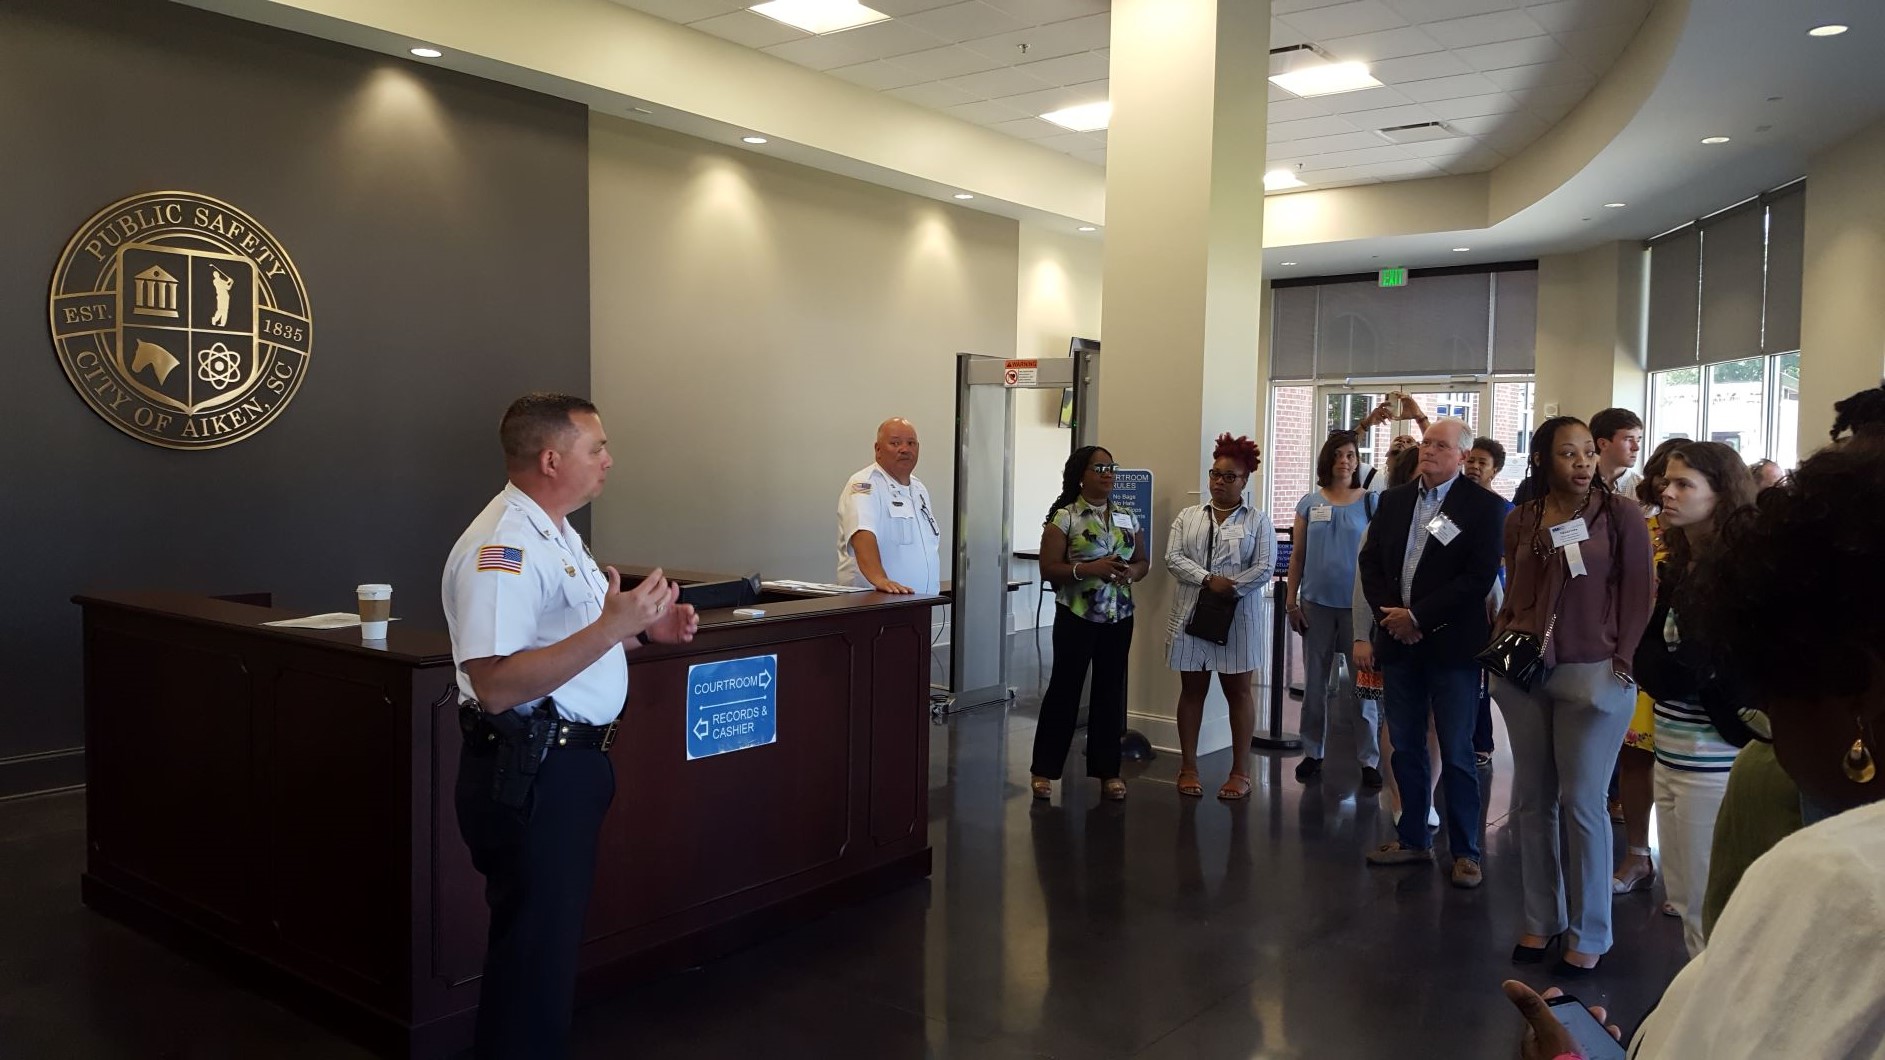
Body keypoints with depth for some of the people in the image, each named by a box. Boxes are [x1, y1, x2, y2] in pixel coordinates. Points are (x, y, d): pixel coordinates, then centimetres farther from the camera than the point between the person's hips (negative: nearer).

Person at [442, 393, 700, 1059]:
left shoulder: (556, 533, 13)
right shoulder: (501, 548, -21)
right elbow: (496, 685, -29)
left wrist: (646, 629, 8)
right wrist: (611, 626, -31)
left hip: (570, 761, 10)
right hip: (529, 771, -10)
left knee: (555, 935, 21)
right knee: (533, 946, 4)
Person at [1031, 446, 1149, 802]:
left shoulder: (1128, 517, 8)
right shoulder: (1064, 517, -7)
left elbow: (1143, 561, 15)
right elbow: (1048, 569, -11)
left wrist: (1132, 572, -8)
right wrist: (1089, 569, -24)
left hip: (1118, 617, 4)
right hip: (1076, 617, -4)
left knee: (1110, 692, 9)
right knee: (1064, 690, 3)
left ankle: (1108, 770, 19)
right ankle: (1044, 769, 13)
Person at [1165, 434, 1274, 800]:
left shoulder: (1257, 520, 2)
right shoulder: (1187, 517, 8)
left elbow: (1264, 567, -7)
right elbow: (1173, 558, -4)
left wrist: (1231, 588, -16)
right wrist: (1209, 581, -16)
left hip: (1236, 617, -2)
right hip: (1191, 615, 2)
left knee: (1238, 691, 5)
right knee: (1192, 690, 8)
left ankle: (1240, 772, 14)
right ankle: (1188, 768, 18)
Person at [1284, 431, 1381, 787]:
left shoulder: (1370, 502, 0)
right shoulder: (1310, 503, 5)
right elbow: (1297, 555, 8)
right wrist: (1291, 601, 3)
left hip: (1357, 604, -2)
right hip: (1317, 603, 2)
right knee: (1315, 682, 10)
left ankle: (1369, 760, 8)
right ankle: (1312, 753, 20)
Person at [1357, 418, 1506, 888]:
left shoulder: (1483, 506, -6)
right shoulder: (1394, 500, 10)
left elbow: (1480, 576, -14)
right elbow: (1371, 561, 9)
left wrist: (1418, 617, -15)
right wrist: (1389, 613, -6)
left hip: (1451, 645, -5)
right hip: (1398, 640, 5)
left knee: (1456, 755, 2)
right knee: (1405, 748, 13)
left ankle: (1465, 851, 15)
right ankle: (1413, 839, 26)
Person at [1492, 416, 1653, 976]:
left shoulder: (1621, 513, -4)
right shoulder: (1521, 520, 7)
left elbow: (1637, 593, -3)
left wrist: (1623, 662, -9)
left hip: (1591, 675, -4)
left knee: (1582, 804, 2)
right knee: (1531, 800, 10)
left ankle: (1589, 934, 16)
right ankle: (1540, 919, 24)